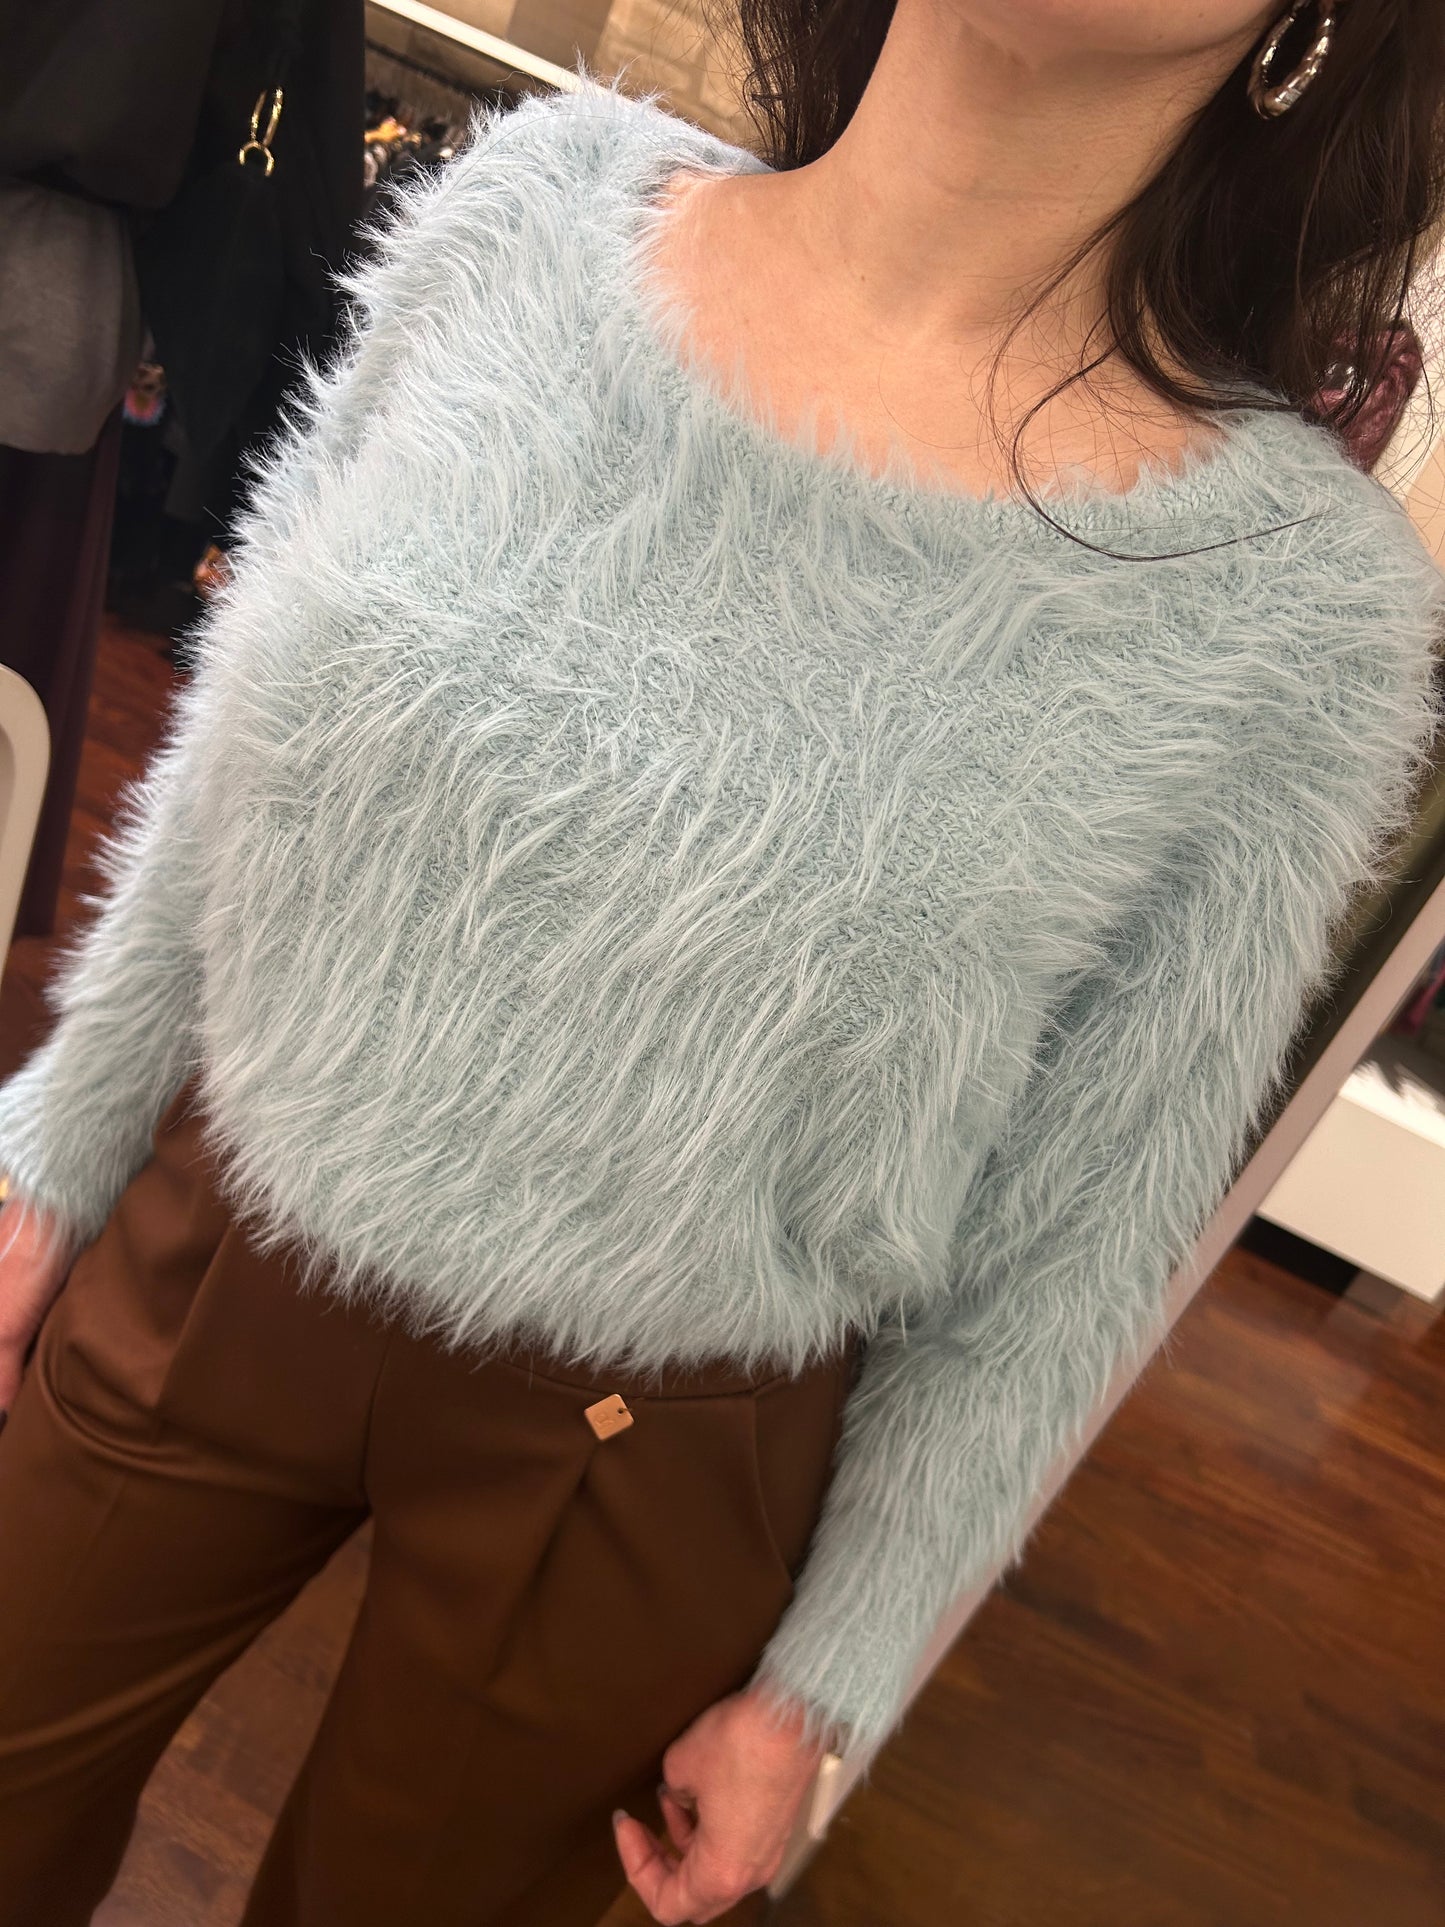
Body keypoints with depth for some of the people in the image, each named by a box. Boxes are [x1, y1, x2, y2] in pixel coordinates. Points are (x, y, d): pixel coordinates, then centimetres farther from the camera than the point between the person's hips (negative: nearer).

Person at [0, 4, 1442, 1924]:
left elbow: (1062, 1250, -8)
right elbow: (234, 756, 0)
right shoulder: (543, 202, -10)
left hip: (635, 1461, -2)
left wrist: (823, 1683, 1)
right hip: (209, 1258, 3)